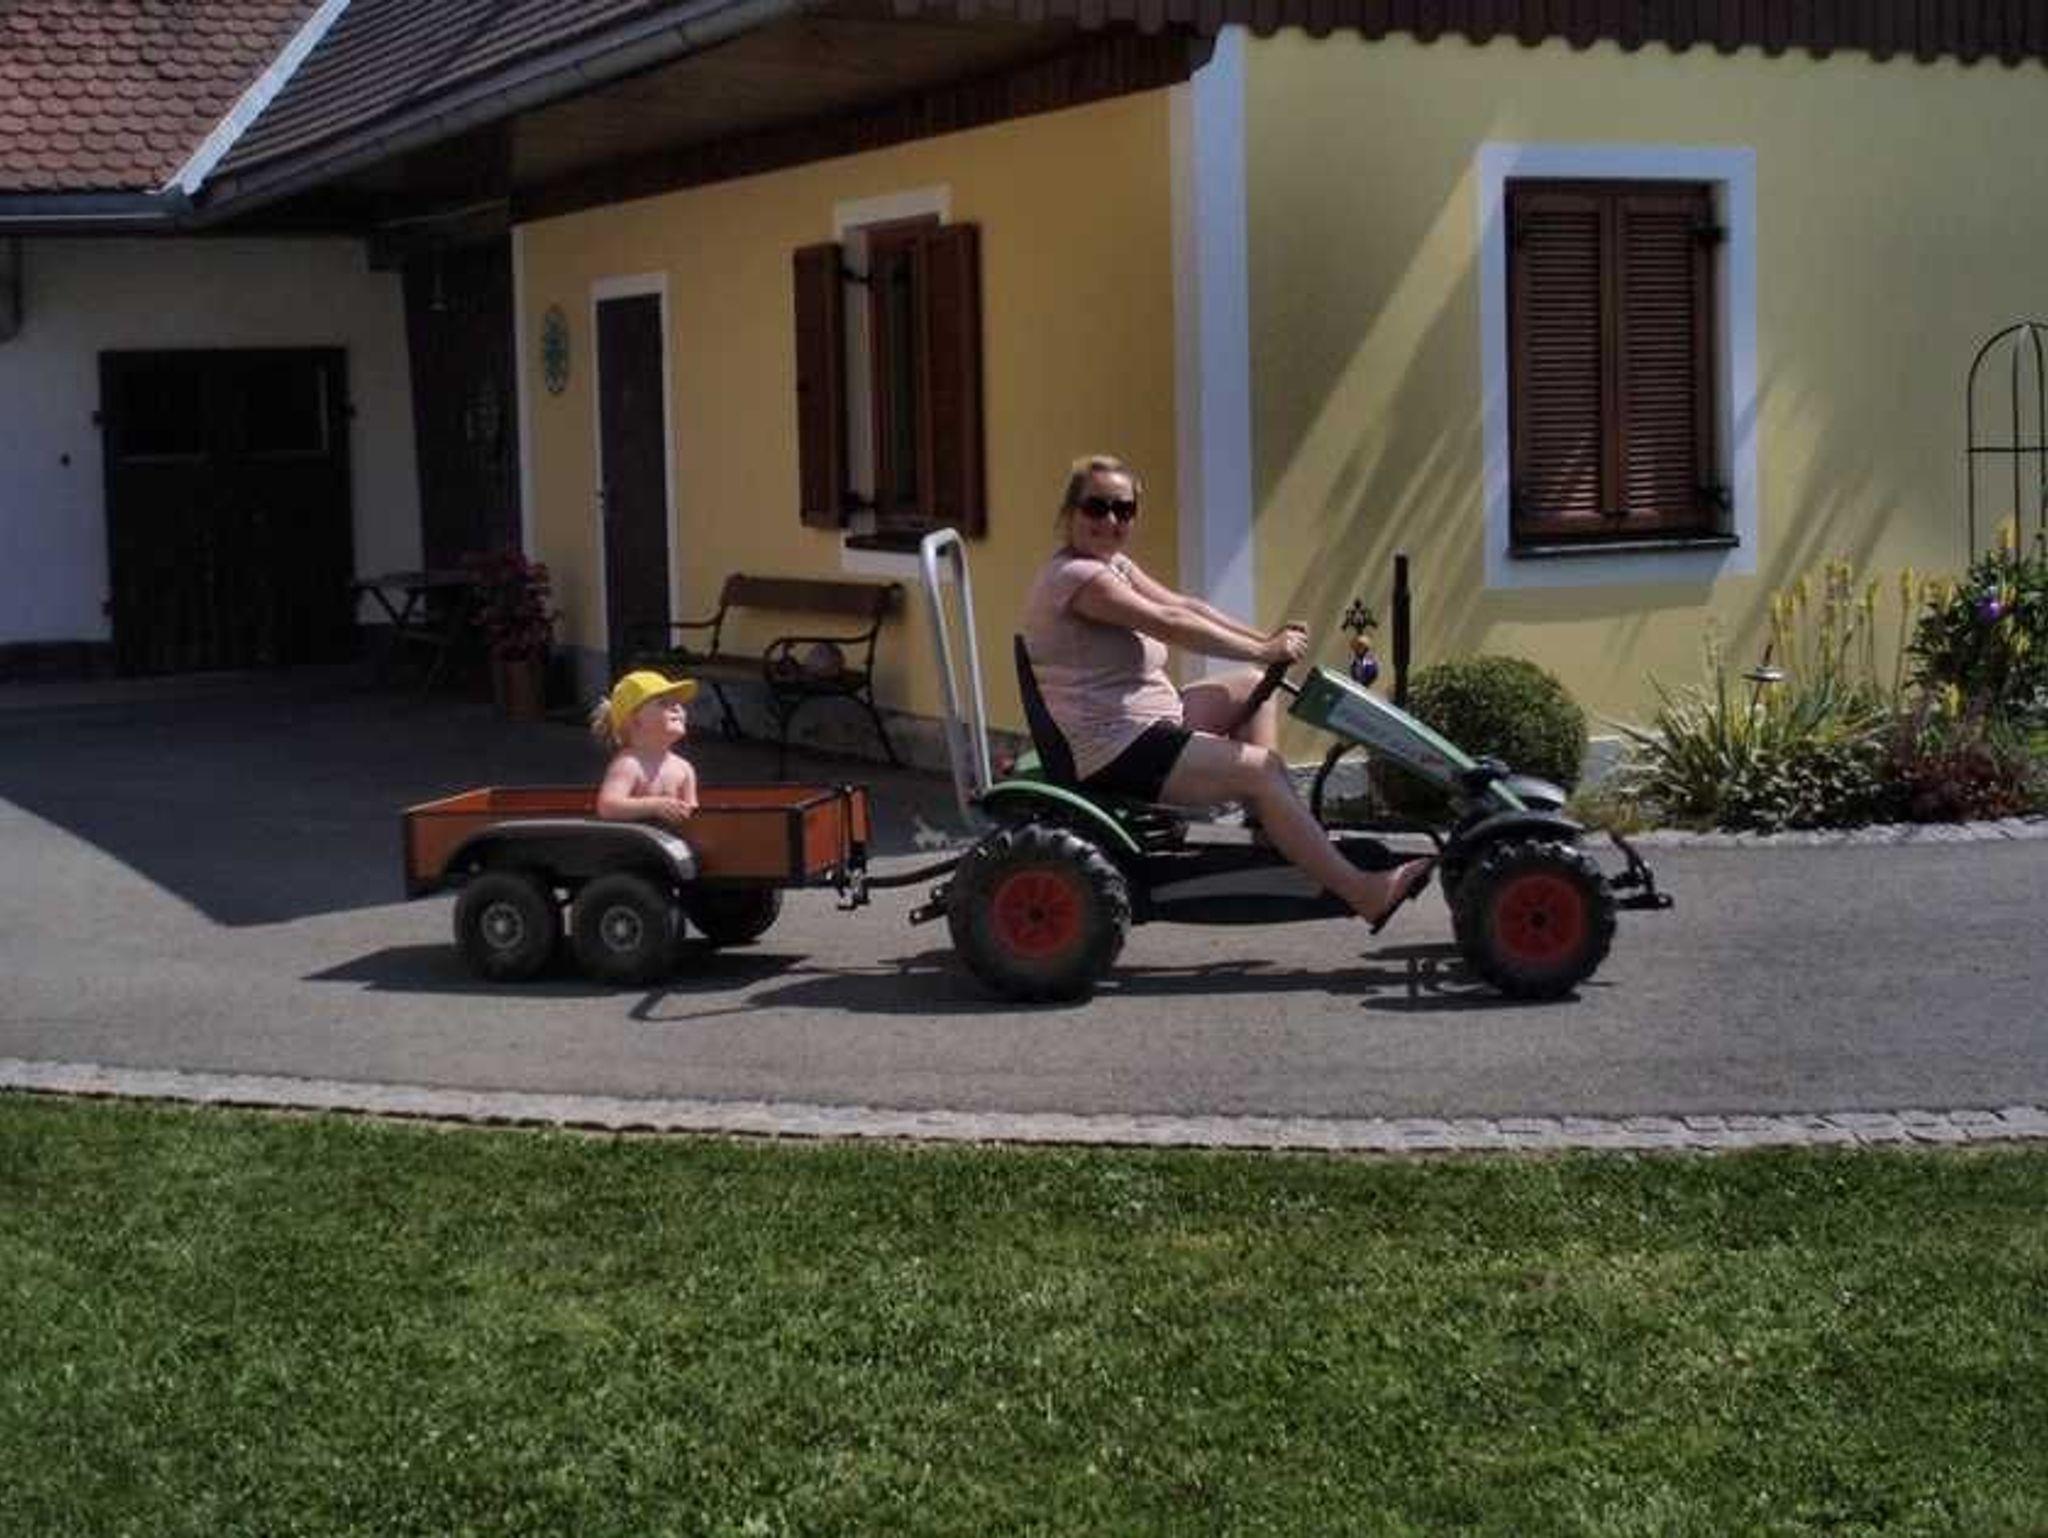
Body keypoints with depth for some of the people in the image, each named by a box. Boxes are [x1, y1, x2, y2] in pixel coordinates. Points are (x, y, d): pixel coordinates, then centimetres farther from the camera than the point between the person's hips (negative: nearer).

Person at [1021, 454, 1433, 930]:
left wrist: (1266, 639, -3)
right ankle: (1362, 892, -14)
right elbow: (1170, 624, -22)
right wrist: (1262, 651, -19)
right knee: (1261, 769, -15)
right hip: (1113, 756, -11)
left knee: (1253, 687, 14)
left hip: (1141, 727, 11)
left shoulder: (1114, 565, 15)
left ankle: (1274, 822, 9)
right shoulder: (1076, 576, -17)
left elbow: (1183, 605, 8)